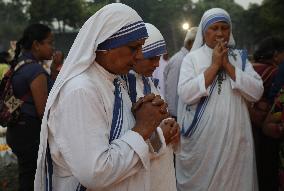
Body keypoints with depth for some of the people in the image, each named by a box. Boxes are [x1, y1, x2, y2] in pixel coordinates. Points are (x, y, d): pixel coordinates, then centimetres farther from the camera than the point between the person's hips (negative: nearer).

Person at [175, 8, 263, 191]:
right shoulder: (192, 58, 0)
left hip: (234, 137, 2)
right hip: (201, 138, -2)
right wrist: (214, 65, -12)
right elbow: (185, 94, -14)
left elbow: (256, 92, -5)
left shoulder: (240, 57, 8)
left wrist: (227, 65, -9)